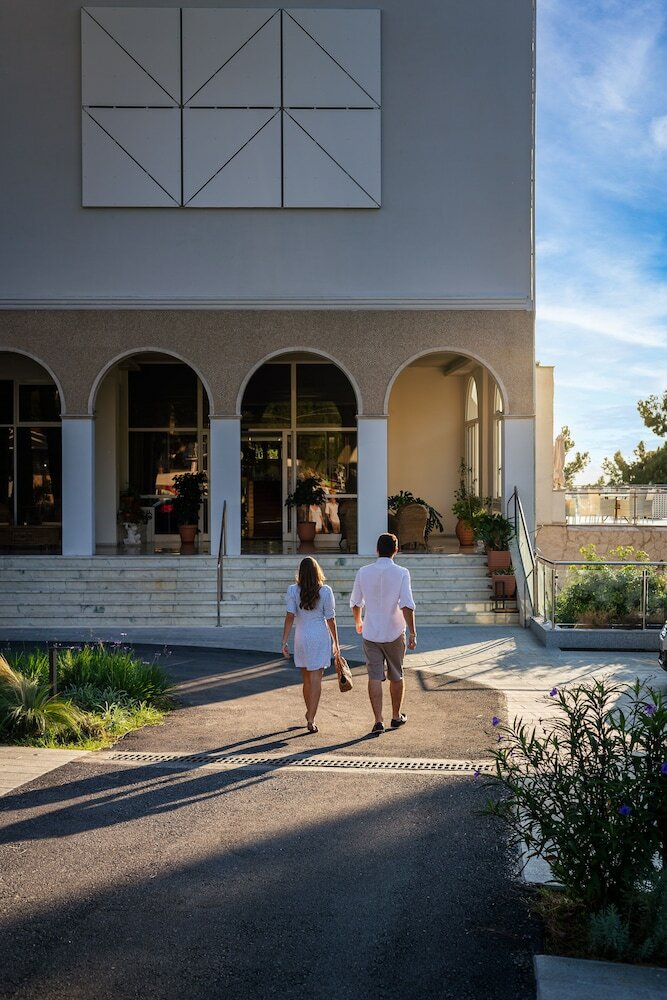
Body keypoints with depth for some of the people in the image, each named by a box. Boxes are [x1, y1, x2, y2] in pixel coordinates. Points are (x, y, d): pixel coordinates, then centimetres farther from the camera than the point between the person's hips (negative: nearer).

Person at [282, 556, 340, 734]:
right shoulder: (326, 591, -7)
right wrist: (336, 643, 6)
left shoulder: (293, 591, -5)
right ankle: (311, 719, -10)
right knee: (316, 678, -2)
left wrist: (284, 642, -7)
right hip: (321, 636, -2)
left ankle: (309, 714, 32)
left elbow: (289, 617, -10)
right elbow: (330, 619, -4)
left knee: (307, 678, 17)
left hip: (301, 637, 2)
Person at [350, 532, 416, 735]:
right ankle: (396, 716, 28)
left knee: (374, 677, 3)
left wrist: (358, 622, 24)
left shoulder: (363, 572, -3)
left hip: (370, 633, 1)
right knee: (396, 676, 15)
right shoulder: (401, 573, -12)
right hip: (394, 634, -1)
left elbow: (355, 603, 6)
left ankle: (378, 721, -3)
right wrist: (412, 632, -12)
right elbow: (407, 605, -18)